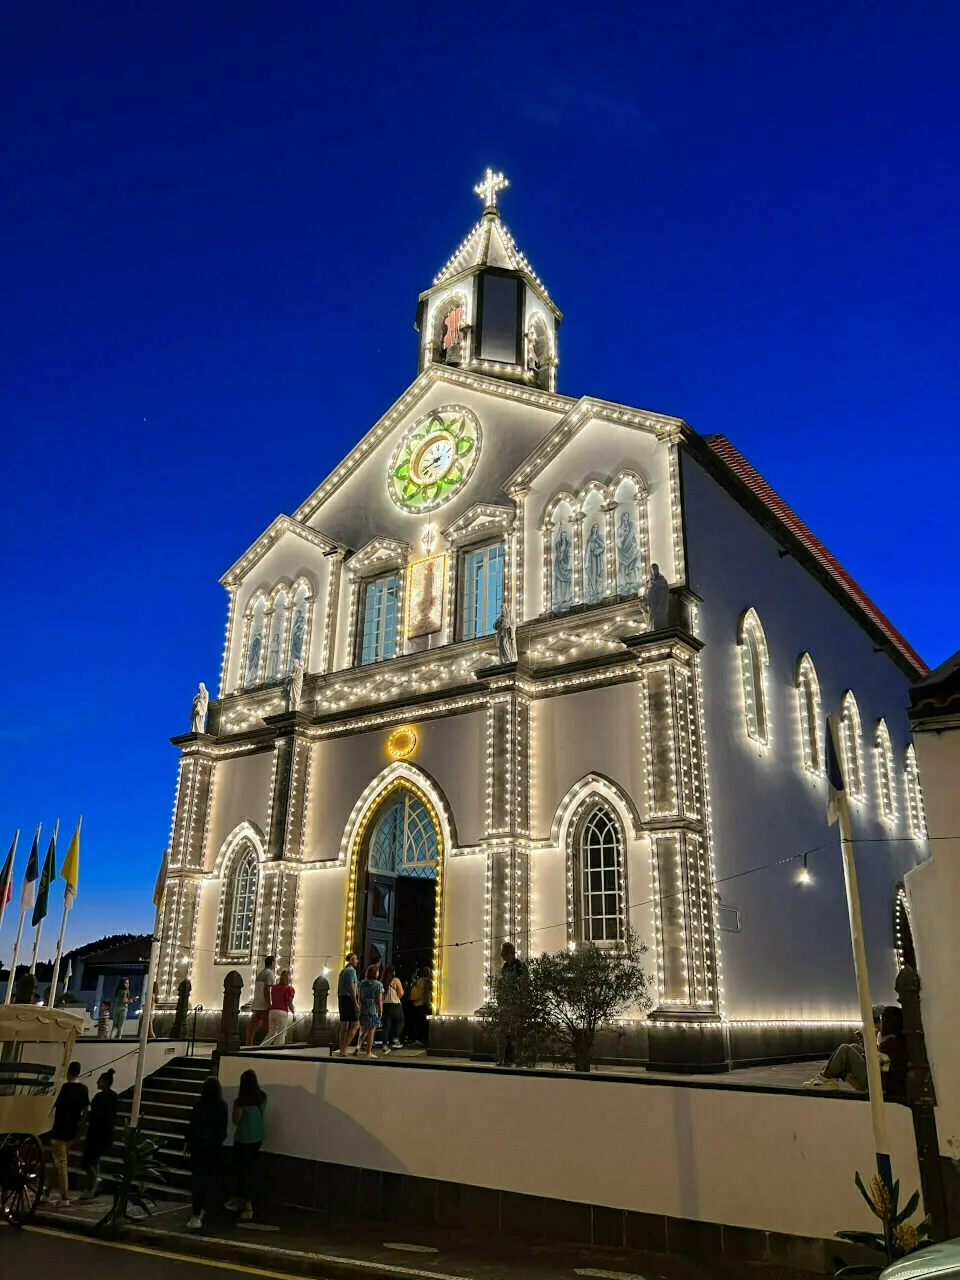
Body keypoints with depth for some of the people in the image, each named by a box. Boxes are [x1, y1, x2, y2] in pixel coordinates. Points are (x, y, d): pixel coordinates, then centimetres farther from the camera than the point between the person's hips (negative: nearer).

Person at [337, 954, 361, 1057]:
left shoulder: (342, 971, 18)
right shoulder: (351, 970, -11)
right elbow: (351, 988, -19)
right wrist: (356, 1003, -20)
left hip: (342, 999, 9)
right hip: (349, 999, -9)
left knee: (344, 1026, 9)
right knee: (356, 1025, -5)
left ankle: (342, 1050, 9)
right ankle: (344, 1048, -11)